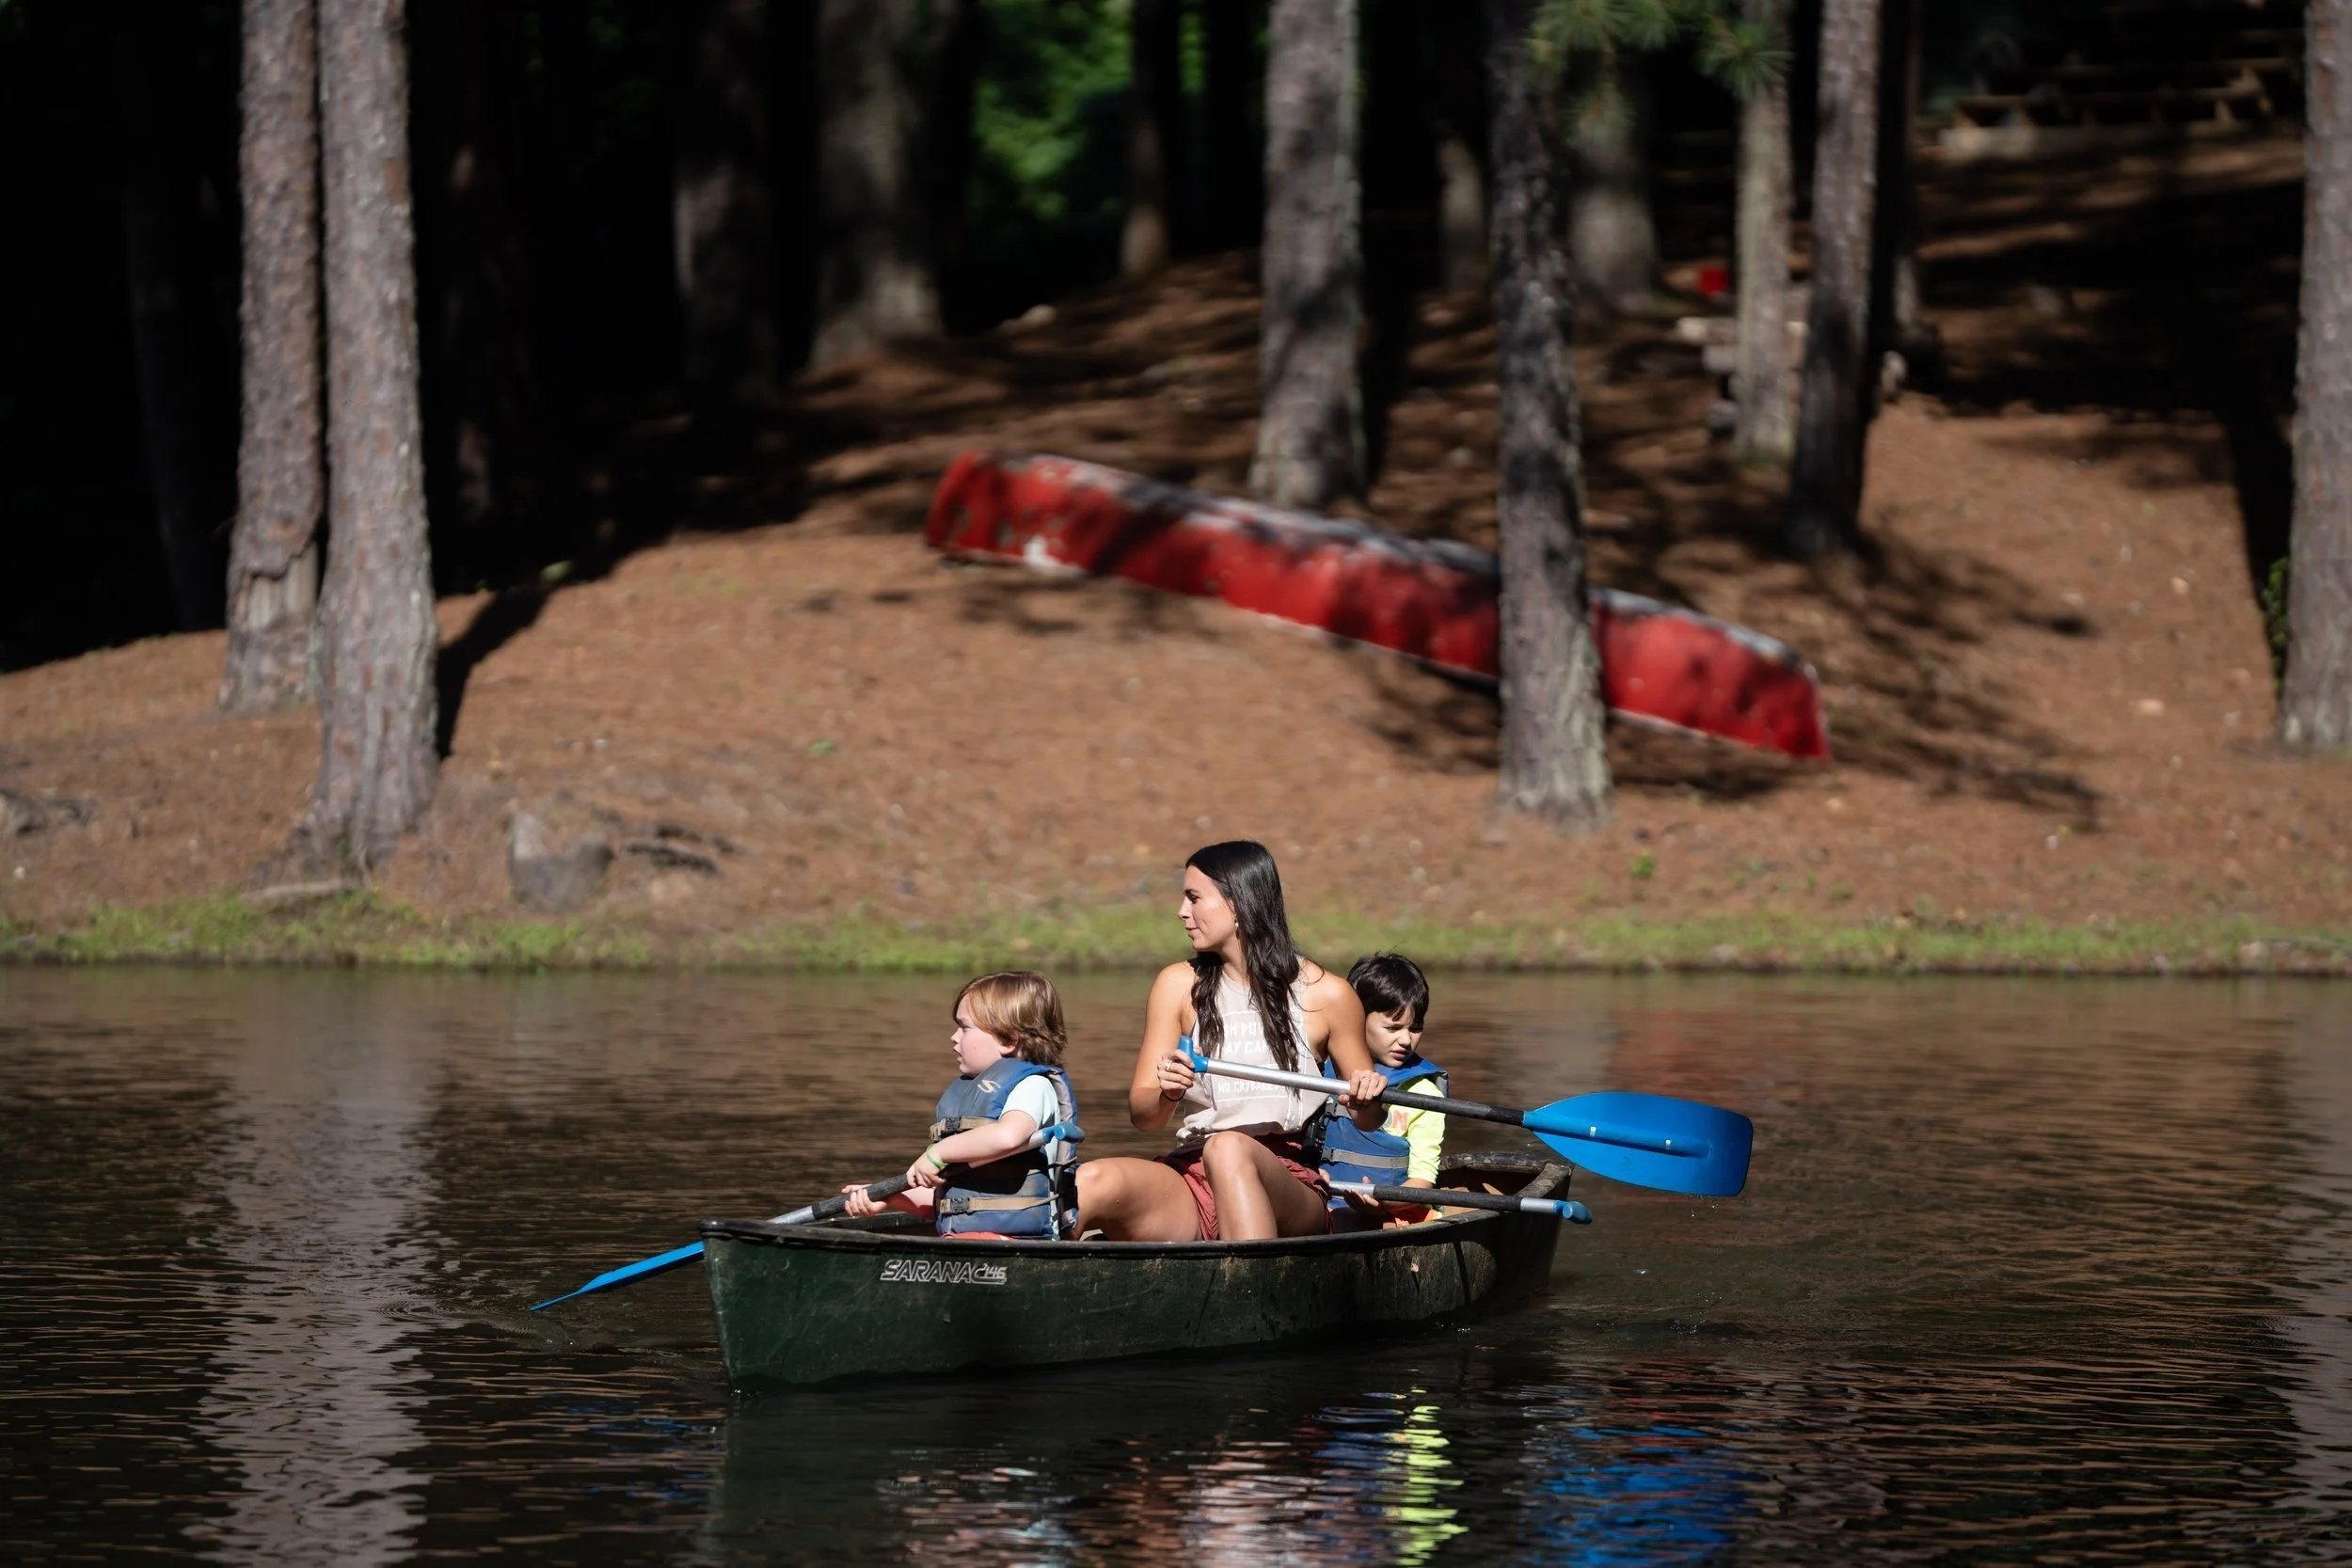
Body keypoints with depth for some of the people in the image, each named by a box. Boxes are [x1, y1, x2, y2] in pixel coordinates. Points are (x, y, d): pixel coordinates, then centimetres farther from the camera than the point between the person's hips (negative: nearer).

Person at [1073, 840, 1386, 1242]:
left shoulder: (1324, 994, 6)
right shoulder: (1179, 986, 12)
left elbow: (1367, 1118, 16)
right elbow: (1141, 1115, 9)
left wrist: (1366, 1100, -8)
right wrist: (1167, 1095, -14)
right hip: (1190, 1183, 2)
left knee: (1229, 1149, -39)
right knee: (1092, 1182, -32)